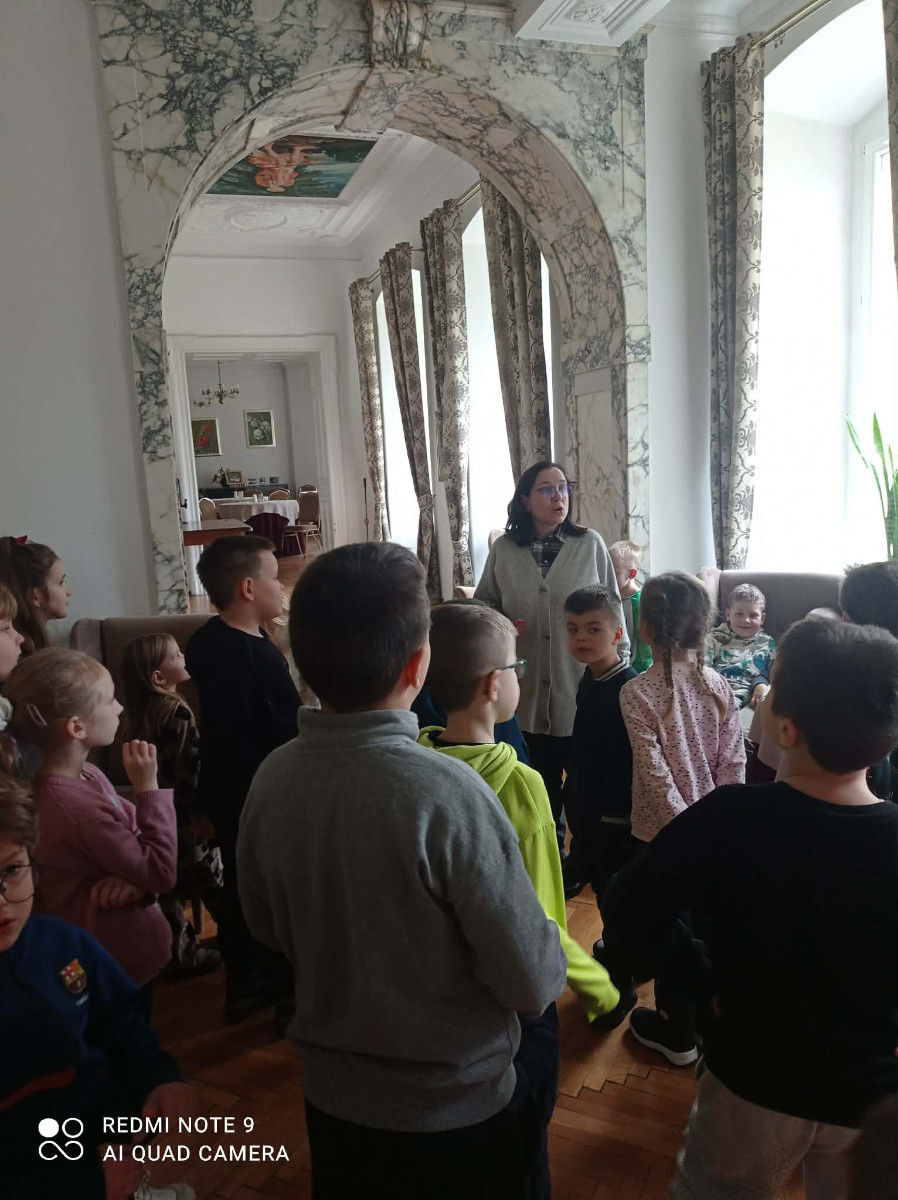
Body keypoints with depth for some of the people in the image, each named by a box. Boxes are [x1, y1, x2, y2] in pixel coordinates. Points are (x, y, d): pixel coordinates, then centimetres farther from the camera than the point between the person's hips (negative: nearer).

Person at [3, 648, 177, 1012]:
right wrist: (148, 786, -24)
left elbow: (138, 829, 1)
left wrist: (136, 873, -20)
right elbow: (162, 872, -25)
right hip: (118, 965, -8)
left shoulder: (85, 775, -3)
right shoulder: (75, 805, -32)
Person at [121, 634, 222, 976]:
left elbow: (163, 764, 11)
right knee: (211, 880, 7)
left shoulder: (143, 712, 4)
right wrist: (204, 812, -16)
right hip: (185, 815, -8)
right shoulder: (178, 711, -21)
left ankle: (181, 951, 26)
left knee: (170, 883, 15)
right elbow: (190, 770, -23)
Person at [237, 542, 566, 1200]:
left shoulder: (273, 777, -16)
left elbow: (265, 924, 1)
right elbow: (533, 982, -23)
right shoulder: (447, 793, -33)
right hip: (457, 1109, -4)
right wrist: (551, 966, -2)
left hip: (330, 1096, 4)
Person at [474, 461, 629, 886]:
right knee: (540, 784, 15)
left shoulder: (590, 544, -4)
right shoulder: (503, 549, -1)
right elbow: (482, 607, 8)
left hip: (584, 689, -1)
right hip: (528, 691, 1)